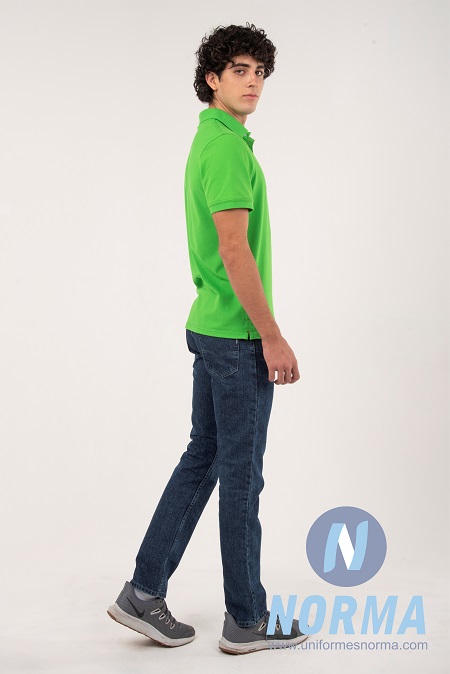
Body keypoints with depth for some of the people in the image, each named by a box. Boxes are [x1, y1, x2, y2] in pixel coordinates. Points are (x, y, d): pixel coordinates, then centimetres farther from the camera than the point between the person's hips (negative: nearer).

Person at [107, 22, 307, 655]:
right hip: (239, 336, -10)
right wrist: (272, 336, -20)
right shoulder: (228, 146, -16)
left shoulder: (212, 140, 16)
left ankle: (144, 591, 19)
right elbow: (236, 250, -23)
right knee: (241, 475, 0)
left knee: (203, 458, 15)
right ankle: (248, 620, 14)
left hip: (211, 327, 10)